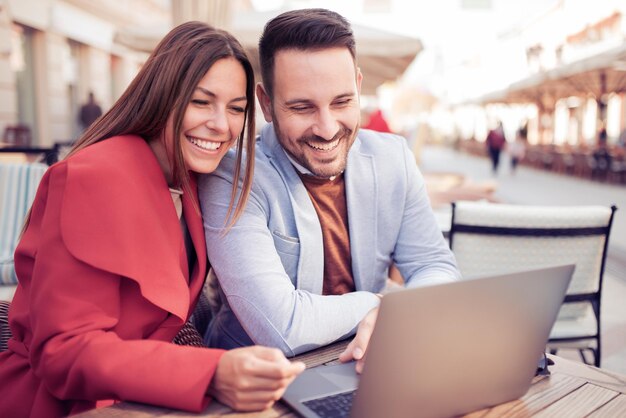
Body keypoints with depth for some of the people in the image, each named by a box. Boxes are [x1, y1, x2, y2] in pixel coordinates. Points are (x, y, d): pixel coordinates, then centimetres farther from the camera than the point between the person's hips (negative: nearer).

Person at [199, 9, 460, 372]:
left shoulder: (394, 158, -3)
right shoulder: (231, 180, -20)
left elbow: (438, 267, 0)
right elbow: (281, 328, -27)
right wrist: (378, 304, -12)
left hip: (362, 372, 4)